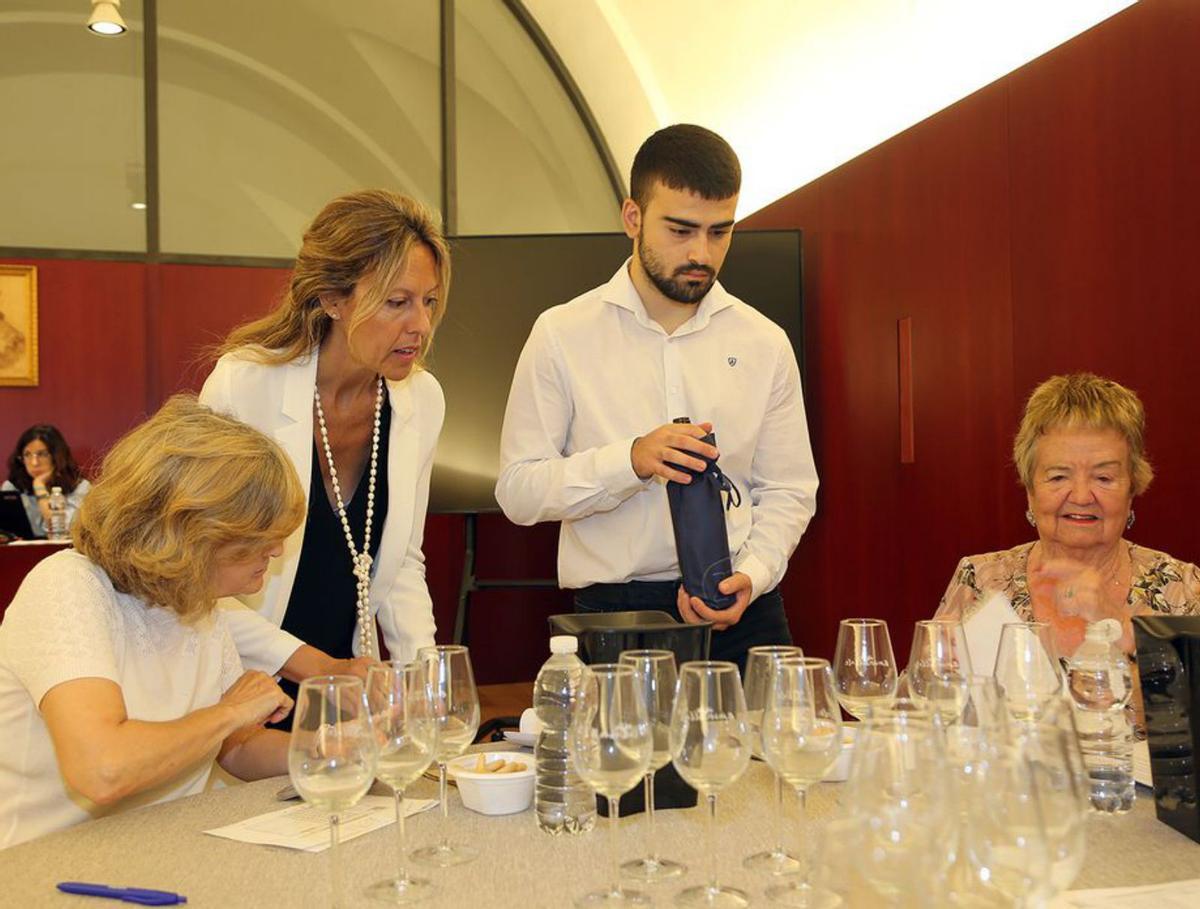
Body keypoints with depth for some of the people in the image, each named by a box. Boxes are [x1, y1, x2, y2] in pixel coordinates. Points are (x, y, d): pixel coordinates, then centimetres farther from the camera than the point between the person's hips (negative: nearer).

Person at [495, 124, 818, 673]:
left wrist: (752, 576, -10)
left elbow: (788, 492, 8)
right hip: (612, 613, -2)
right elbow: (517, 491, -5)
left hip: (741, 616, 2)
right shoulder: (562, 334, -1)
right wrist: (630, 461, -19)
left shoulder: (764, 344, 6)